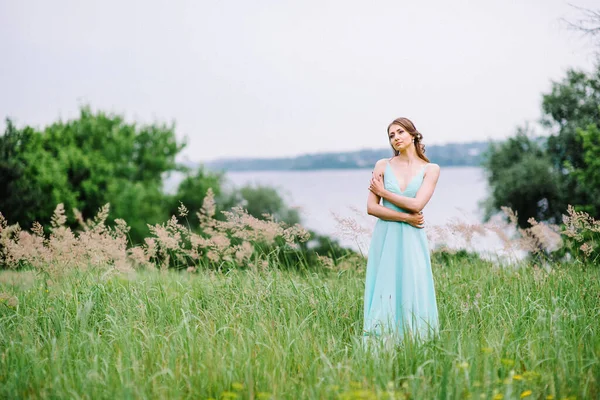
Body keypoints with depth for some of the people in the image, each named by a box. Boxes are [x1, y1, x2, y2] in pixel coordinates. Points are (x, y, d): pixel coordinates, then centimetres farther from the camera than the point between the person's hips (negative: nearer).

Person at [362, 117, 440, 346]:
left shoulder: (430, 169, 2)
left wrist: (382, 191, -4)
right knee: (384, 295, 0)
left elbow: (416, 204, -12)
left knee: (412, 293, -2)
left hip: (411, 240, -1)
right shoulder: (383, 165, 5)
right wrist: (406, 217, -9)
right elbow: (371, 208, -2)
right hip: (385, 238, 1)